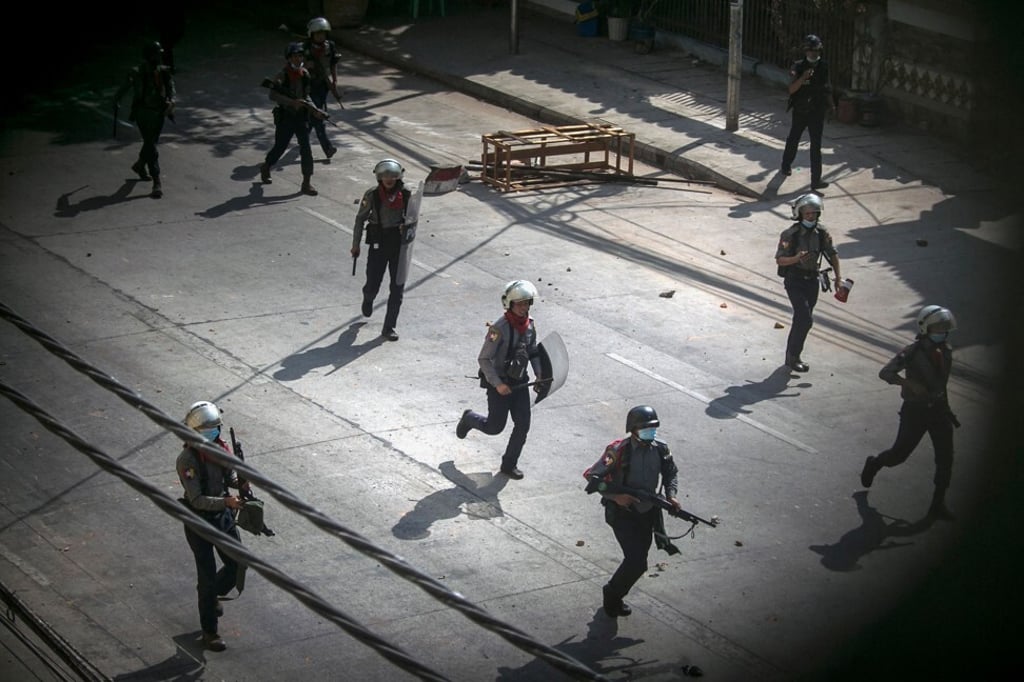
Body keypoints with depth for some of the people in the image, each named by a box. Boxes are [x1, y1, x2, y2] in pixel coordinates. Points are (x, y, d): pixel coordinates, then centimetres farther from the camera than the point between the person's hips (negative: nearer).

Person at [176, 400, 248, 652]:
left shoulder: (222, 448, -4)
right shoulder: (187, 460, -24)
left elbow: (231, 476, 9)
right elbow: (197, 500, -27)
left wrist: (240, 484, -15)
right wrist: (226, 501, -39)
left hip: (223, 516, 6)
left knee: (237, 564, 12)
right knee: (208, 575, 0)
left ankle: (212, 594, 44)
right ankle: (209, 632, 12)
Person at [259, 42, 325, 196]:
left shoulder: (304, 74, 4)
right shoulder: (282, 76, -13)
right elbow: (273, 95, -27)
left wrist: (315, 110, 3)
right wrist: (292, 102, -35)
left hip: (301, 116, 4)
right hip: (285, 117, -4)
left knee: (306, 149, -4)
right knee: (280, 147, 9)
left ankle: (307, 183, 0)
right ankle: (265, 168, 39)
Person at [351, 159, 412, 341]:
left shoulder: (406, 195, -5)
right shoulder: (372, 195, -9)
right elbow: (360, 219, 1)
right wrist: (355, 245, 3)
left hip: (399, 244, 1)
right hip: (378, 244, -1)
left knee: (398, 288, 1)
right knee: (372, 286, 3)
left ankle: (389, 328, 12)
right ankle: (368, 298, 42)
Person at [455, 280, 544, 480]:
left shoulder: (530, 325, -1)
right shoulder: (500, 328, -23)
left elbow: (533, 353, 14)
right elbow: (484, 359, -20)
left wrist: (539, 375, 2)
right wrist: (498, 384, -24)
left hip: (519, 382, 6)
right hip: (498, 383, -6)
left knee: (523, 425, 1)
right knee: (495, 427, 4)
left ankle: (509, 464, 17)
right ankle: (469, 419, 36)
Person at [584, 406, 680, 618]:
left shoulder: (660, 449, -6)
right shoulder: (618, 451, -21)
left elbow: (671, 473, 13)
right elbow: (592, 477, -16)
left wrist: (671, 495, -4)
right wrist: (615, 496, -26)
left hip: (647, 513, 6)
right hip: (623, 514, -6)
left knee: (637, 560, 14)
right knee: (637, 563, -13)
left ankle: (614, 596, 37)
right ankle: (612, 597, 11)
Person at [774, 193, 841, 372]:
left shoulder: (821, 232, -2)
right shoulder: (790, 234, -17)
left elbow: (833, 254, 11)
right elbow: (779, 260, -17)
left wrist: (838, 276, 6)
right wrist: (796, 258, -34)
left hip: (812, 281, 5)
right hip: (795, 281, -5)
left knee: (802, 320, 12)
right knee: (805, 319, -16)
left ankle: (792, 355, 25)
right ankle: (793, 356, -5)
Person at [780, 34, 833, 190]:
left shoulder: (823, 67, -1)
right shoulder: (797, 67, -11)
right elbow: (792, 89, -19)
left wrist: (830, 103, 22)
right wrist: (803, 78, -32)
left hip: (817, 111, 1)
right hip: (800, 111, -1)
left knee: (816, 145, -4)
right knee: (793, 140, 17)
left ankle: (816, 179, -3)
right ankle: (786, 165, 37)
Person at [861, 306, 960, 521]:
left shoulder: (946, 351, 1)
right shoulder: (913, 353, -18)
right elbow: (885, 372, -24)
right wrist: (910, 383, -38)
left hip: (938, 409, 5)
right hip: (915, 411, -5)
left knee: (945, 458, -3)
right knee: (900, 453, 6)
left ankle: (938, 505, 5)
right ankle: (873, 464, 39)